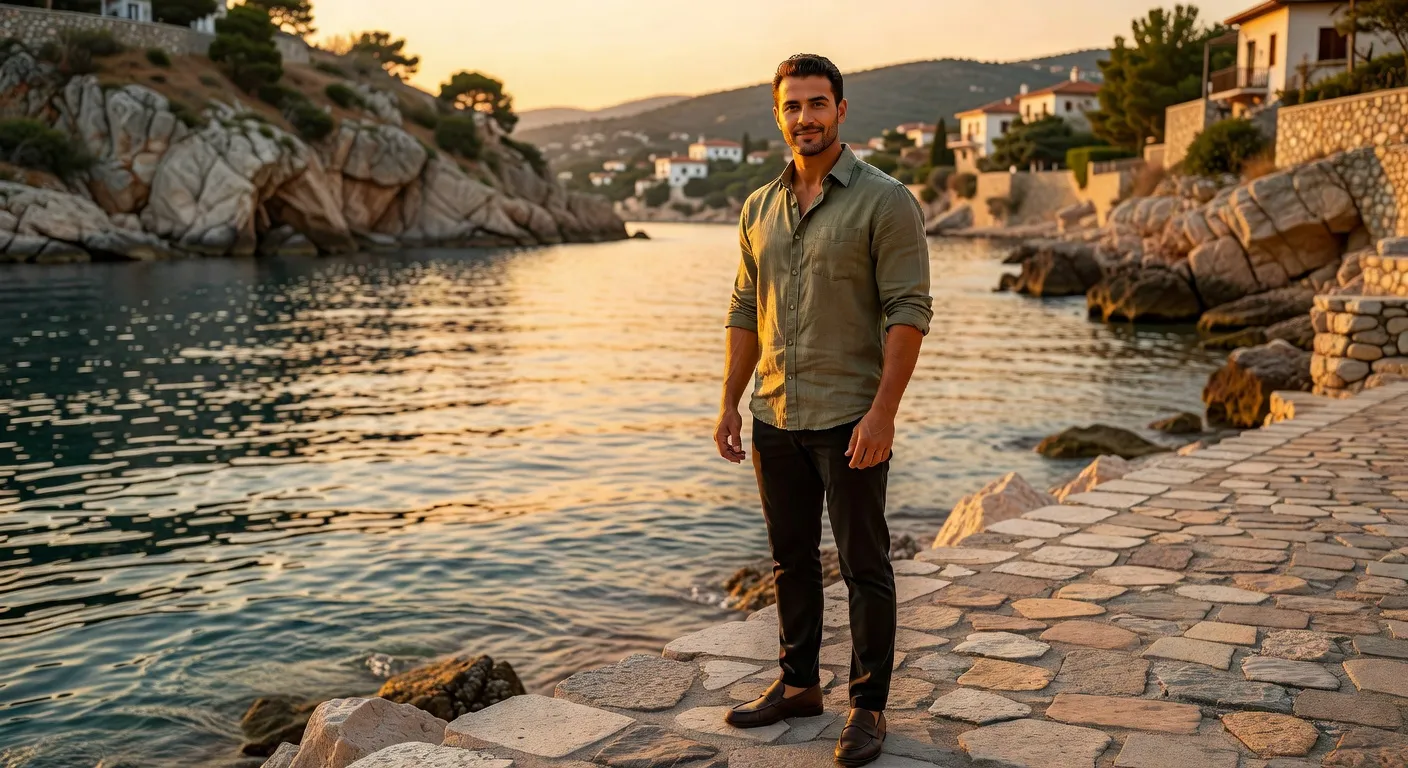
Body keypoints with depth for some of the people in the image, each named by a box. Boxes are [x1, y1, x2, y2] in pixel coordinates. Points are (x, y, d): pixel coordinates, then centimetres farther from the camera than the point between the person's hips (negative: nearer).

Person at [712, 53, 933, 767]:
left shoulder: (885, 200, -9)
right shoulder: (759, 208, 10)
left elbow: (909, 311, -14)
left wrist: (882, 413, -20)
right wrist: (729, 404, 9)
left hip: (850, 418, -6)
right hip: (775, 416, 6)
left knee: (864, 566, 3)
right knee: (791, 560, 16)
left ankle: (867, 707, 15)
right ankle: (798, 684, 31)